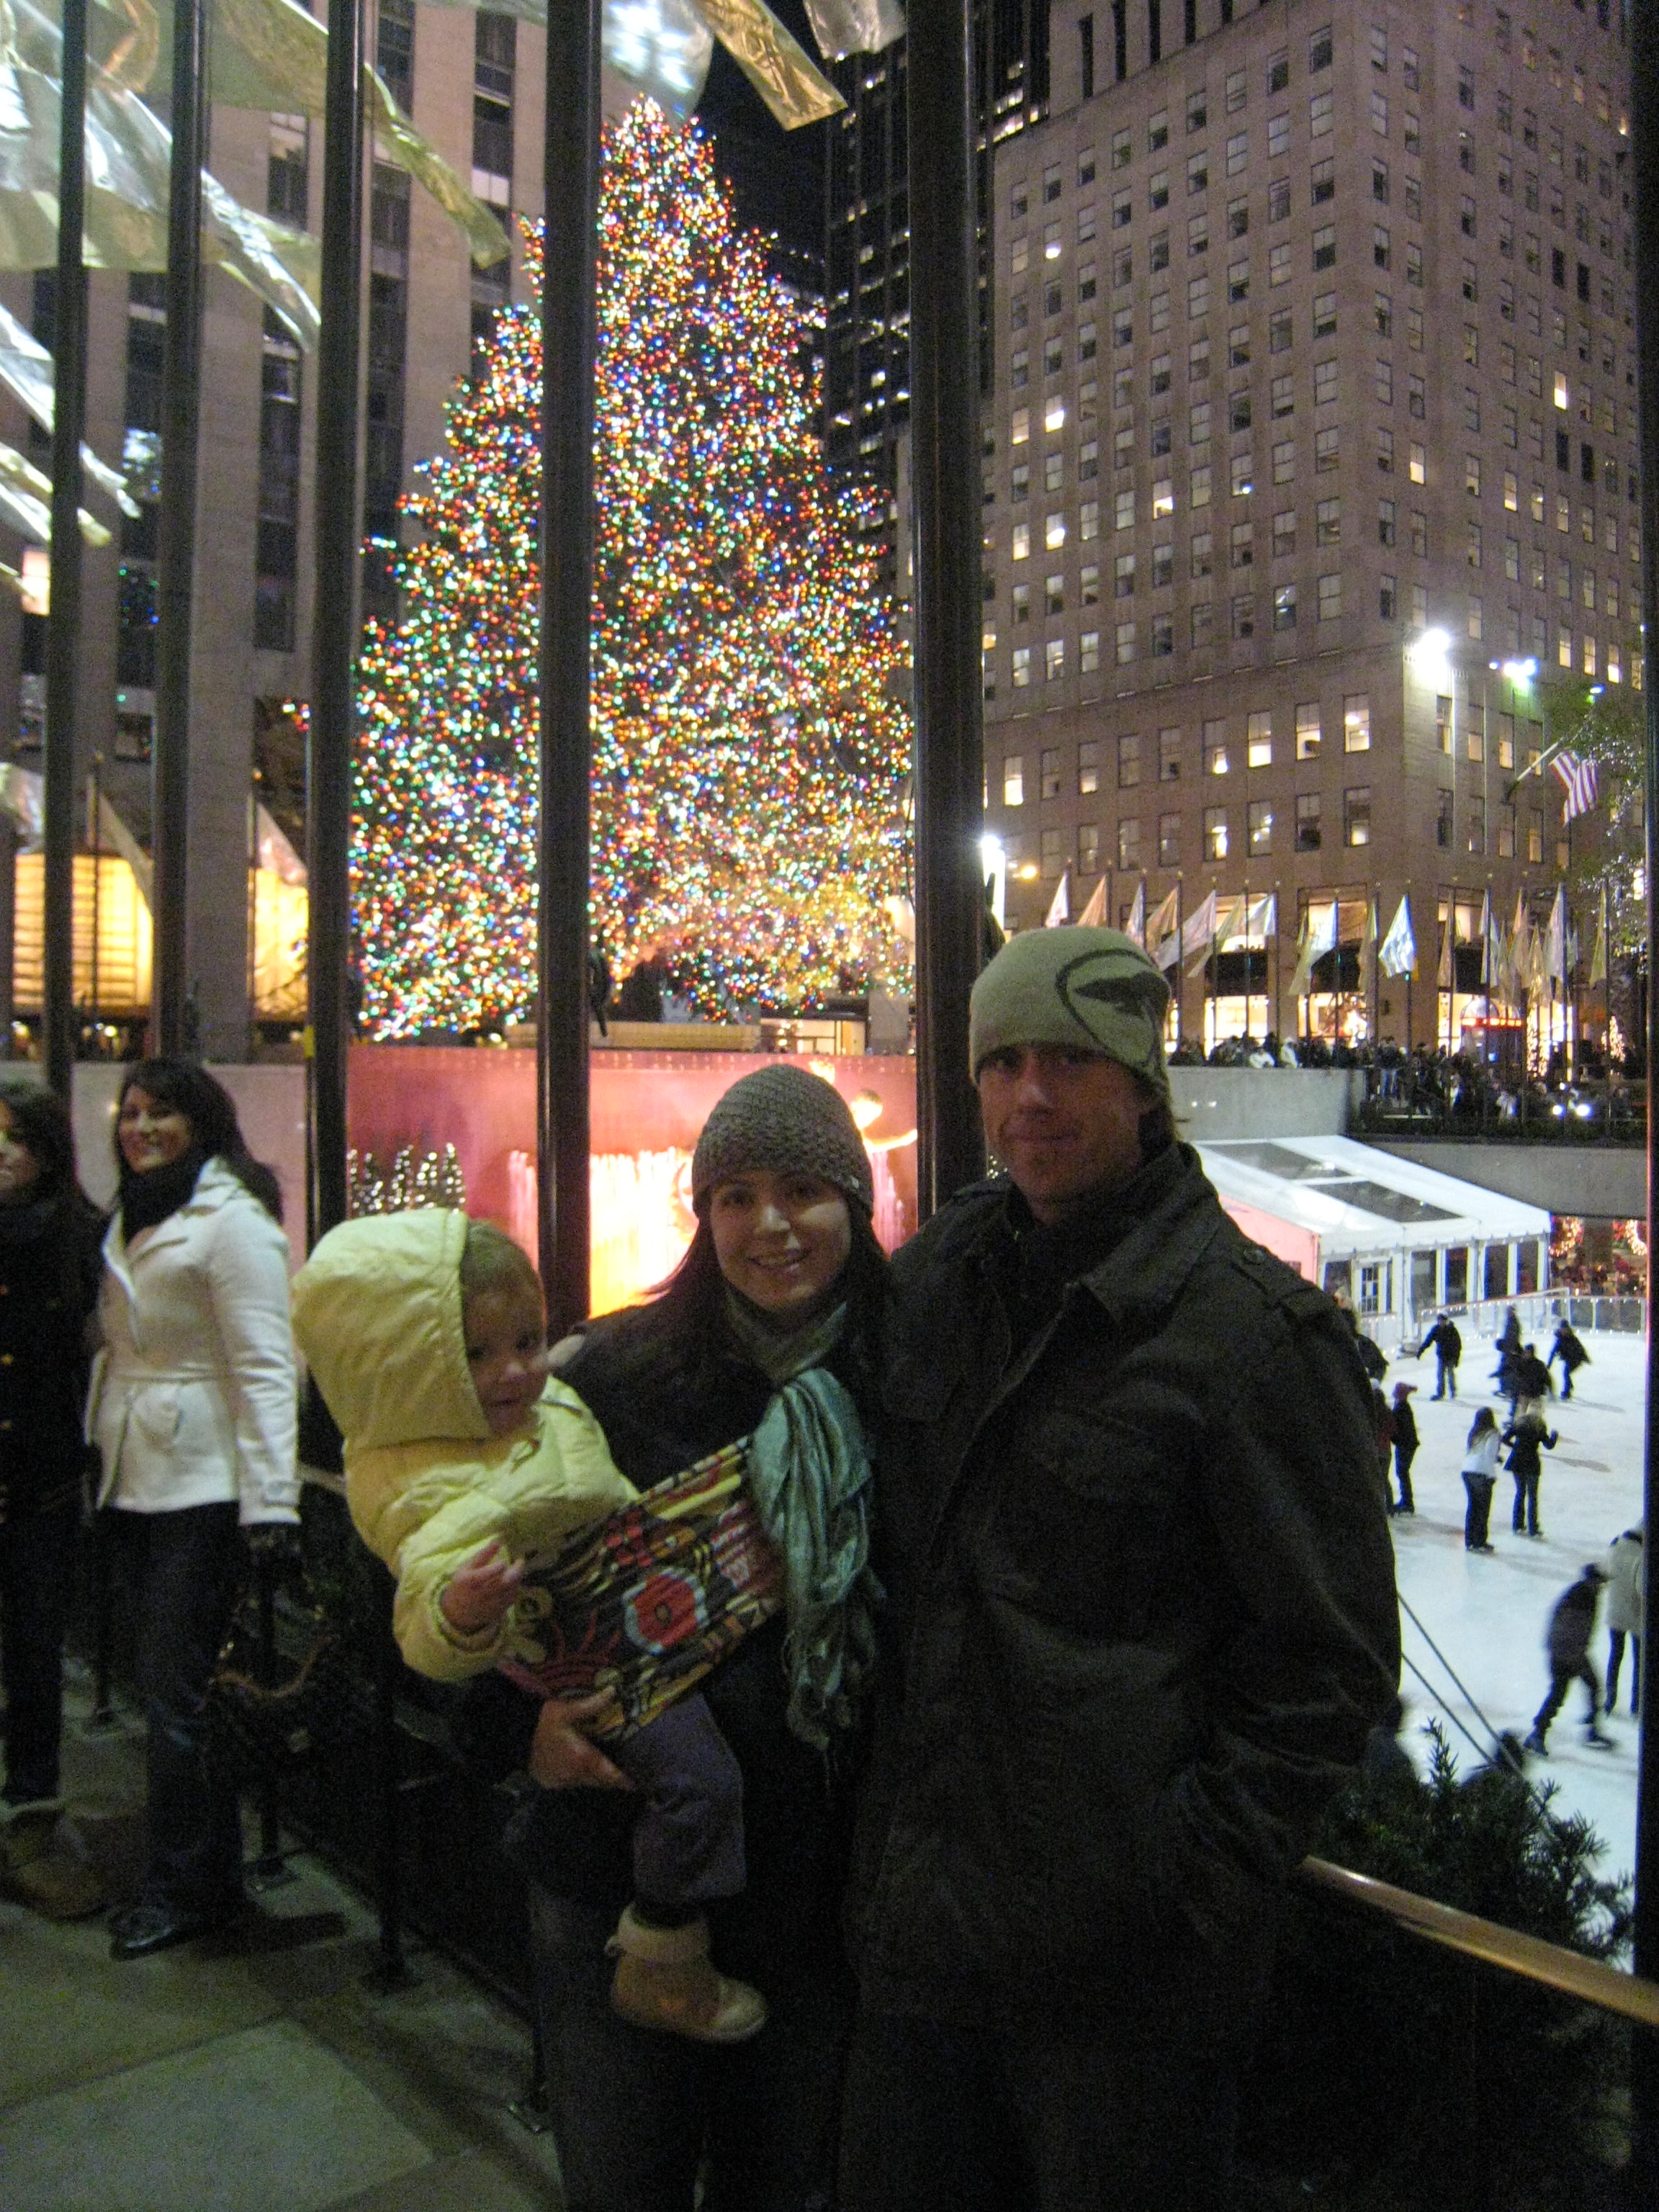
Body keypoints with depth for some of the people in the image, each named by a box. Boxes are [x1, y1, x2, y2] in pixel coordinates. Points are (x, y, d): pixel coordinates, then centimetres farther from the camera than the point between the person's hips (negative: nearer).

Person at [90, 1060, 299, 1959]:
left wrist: (269, 1504, -21)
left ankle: (182, 1886, 15)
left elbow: (264, 1367, -17)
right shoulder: (131, 1221, 15)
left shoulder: (232, 1219, -12)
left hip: (201, 1485, -8)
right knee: (168, 1687, 14)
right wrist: (98, 1457, 16)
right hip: (133, 1482, 8)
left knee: (176, 1692, -1)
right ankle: (213, 1876, 26)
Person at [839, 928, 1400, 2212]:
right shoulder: (931, 1283, 4)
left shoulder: (1250, 1326, -15)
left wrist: (1201, 1886, -13)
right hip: (921, 1914, 6)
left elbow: (1331, 1659, -11)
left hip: (1126, 1960, -6)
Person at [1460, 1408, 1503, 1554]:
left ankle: (1469, 1541, 16)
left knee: (1472, 1506, 13)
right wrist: (1492, 1475, -8)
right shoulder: (1492, 1435, -7)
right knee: (1483, 1508, 5)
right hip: (1482, 1474, -6)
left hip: (1467, 1472, 6)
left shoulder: (1472, 1433, 10)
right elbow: (1489, 1456, -14)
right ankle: (1480, 1542, 7)